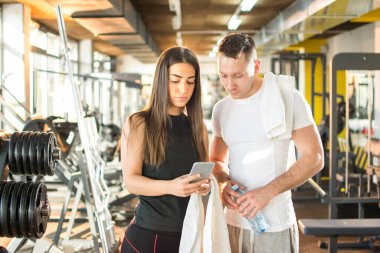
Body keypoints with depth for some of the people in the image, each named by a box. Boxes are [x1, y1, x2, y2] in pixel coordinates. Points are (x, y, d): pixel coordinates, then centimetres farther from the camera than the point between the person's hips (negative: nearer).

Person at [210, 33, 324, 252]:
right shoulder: (221, 109, 6)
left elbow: (314, 158, -10)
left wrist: (267, 192, -19)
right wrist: (223, 183, -6)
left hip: (275, 226, -4)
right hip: (234, 222, 5)